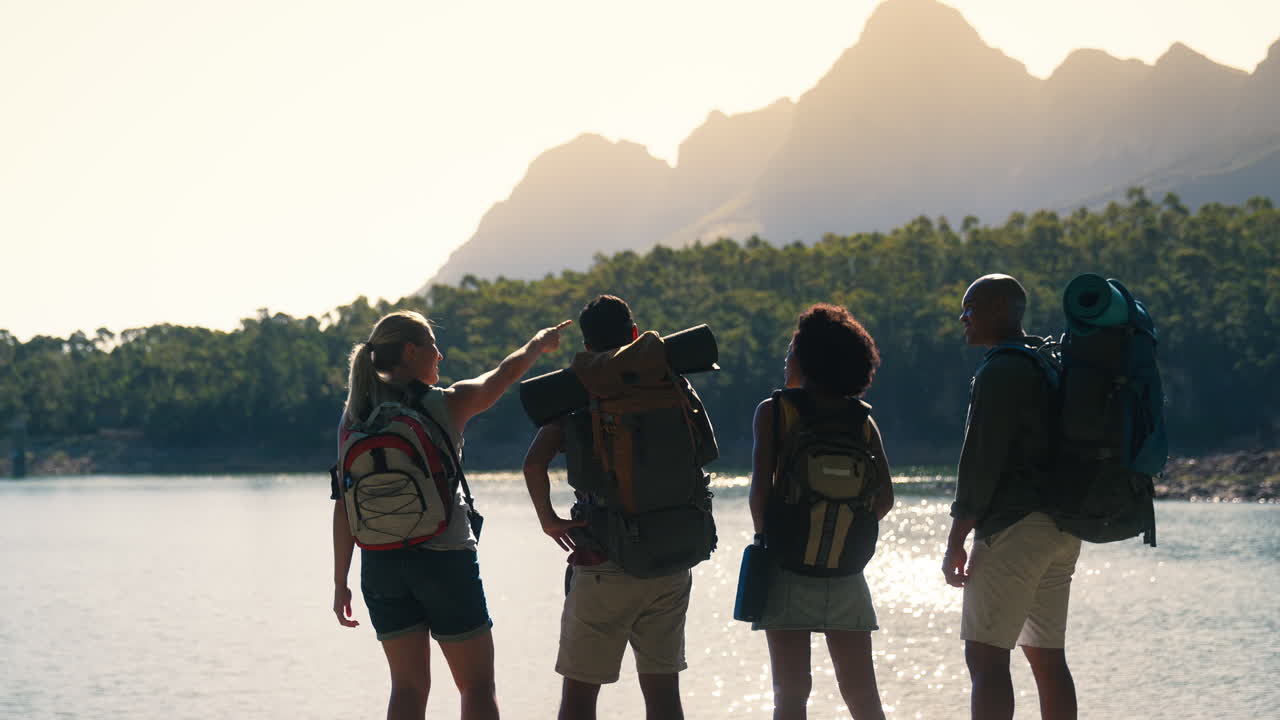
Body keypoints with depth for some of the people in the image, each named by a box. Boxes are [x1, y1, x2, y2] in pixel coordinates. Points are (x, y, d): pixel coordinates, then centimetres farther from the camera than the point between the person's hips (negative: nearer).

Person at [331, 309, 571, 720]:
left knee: (408, 686, 10)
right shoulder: (449, 404, -7)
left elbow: (344, 502, 0)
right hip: (445, 559, -4)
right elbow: (507, 372, 12)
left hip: (381, 560, 4)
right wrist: (539, 343, 32)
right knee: (477, 686, 7)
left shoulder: (356, 415, 1)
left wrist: (340, 581, 5)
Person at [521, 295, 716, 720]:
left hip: (604, 568, -3)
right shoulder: (674, 388, 3)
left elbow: (534, 463, -16)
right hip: (672, 567, 3)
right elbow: (708, 453, 4)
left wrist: (549, 520, -4)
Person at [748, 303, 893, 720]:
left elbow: (760, 489, -10)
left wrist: (765, 538, 3)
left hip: (788, 565, -3)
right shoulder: (862, 419, 8)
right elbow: (884, 496, -1)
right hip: (846, 573, 3)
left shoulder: (774, 411, -2)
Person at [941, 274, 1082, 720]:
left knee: (986, 657, -11)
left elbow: (981, 461, -15)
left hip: (1016, 526, -10)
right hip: (1063, 527, 10)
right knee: (1047, 657, 12)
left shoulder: (1001, 370, -10)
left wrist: (956, 541, -12)